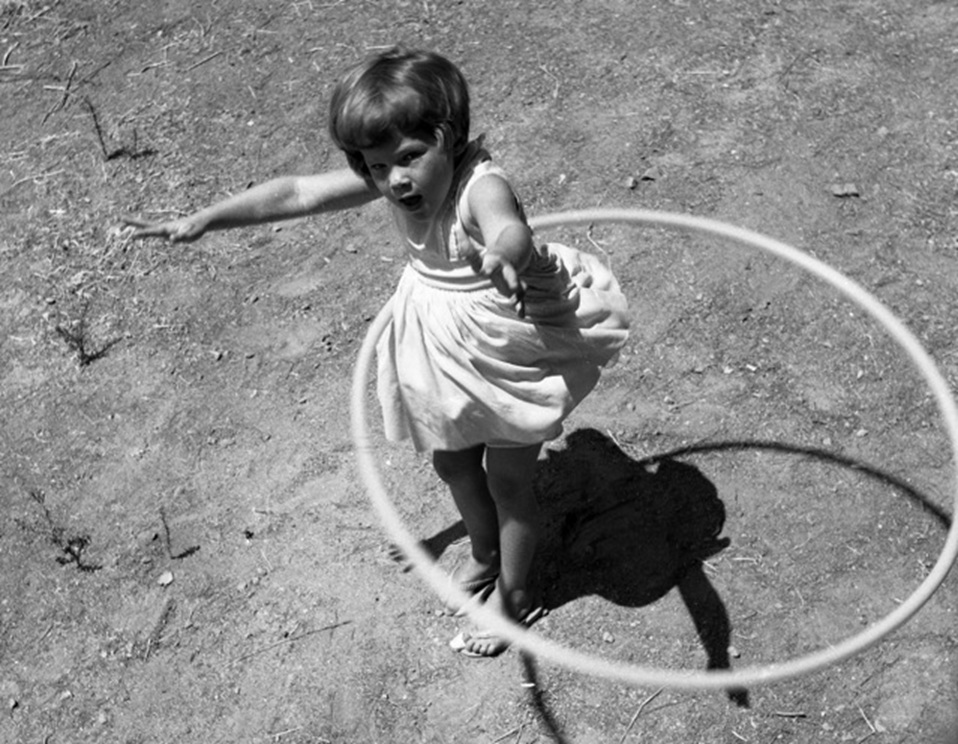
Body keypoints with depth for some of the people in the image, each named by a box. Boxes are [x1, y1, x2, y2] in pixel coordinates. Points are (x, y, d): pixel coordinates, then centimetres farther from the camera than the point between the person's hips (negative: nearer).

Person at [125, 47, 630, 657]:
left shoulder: (481, 186, -37)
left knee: (509, 479, 11)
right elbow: (297, 193, -8)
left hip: (514, 348, -7)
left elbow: (511, 228, -60)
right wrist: (205, 219, -8)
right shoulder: (386, 181, -15)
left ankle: (512, 593, 38)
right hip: (445, 346, 7)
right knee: (452, 462, 24)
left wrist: (503, 254, -84)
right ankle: (484, 556, 54)